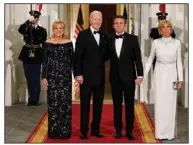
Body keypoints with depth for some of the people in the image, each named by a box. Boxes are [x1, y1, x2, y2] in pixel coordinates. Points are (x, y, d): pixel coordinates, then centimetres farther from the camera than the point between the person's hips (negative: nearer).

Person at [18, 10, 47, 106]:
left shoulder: (42, 30, 1)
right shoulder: (26, 28, 3)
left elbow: (44, 44, 1)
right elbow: (20, 30, -20)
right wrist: (28, 21, -31)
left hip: (36, 57, -2)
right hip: (27, 56, 2)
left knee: (36, 79, 2)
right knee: (29, 79, 10)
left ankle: (34, 99, 12)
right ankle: (31, 99, 22)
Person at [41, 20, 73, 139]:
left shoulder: (69, 43, 4)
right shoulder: (48, 43, 2)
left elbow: (72, 60, 5)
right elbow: (45, 61, 2)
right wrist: (44, 77, -3)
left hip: (65, 76, 0)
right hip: (52, 76, 0)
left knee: (65, 103, 2)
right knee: (53, 103, 3)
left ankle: (65, 130, 12)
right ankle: (54, 131, 12)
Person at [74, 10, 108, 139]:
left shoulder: (104, 36, 10)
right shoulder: (83, 35, -4)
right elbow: (77, 56, -9)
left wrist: (101, 59, -4)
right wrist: (78, 74, -14)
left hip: (100, 76, 5)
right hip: (86, 75, -4)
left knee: (98, 104, 10)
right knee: (85, 104, 5)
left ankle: (96, 129, 20)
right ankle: (84, 130, 15)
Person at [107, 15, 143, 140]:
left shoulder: (133, 39, -2)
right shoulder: (109, 39, 6)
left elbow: (138, 58, -4)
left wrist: (140, 75, -10)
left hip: (129, 77, -2)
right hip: (115, 77, 2)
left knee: (130, 105, 5)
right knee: (117, 105, 8)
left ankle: (129, 130, 14)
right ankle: (118, 130, 18)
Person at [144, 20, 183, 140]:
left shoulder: (177, 43, -1)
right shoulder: (156, 43, 0)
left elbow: (179, 62, 2)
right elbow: (150, 60, 7)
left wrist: (180, 79, -1)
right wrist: (143, 75, 1)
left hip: (172, 74, 0)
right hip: (159, 74, 0)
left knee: (170, 103, 2)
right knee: (160, 103, 2)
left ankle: (169, 132, 13)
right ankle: (160, 132, 11)